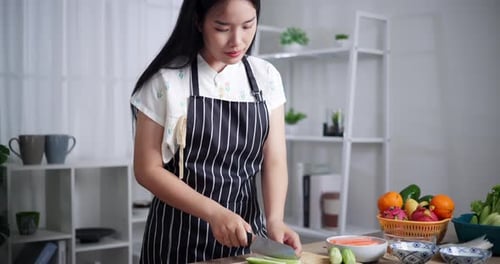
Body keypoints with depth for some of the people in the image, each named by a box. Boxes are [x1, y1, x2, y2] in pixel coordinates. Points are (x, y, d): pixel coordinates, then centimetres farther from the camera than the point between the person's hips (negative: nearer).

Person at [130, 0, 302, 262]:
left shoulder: (266, 78, -1)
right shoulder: (166, 79, -11)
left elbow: (274, 162, -3)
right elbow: (148, 168, -11)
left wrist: (274, 219, -21)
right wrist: (214, 212, -21)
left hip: (244, 230, 3)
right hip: (179, 234, -3)